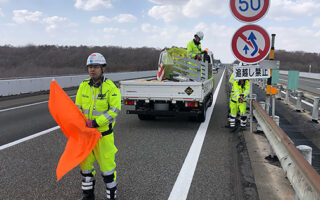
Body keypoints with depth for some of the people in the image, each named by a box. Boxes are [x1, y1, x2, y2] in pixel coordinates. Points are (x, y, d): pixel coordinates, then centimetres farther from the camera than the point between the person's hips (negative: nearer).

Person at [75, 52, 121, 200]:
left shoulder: (110, 87, -12)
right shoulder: (83, 86, 3)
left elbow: (115, 110, -17)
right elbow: (78, 108, 10)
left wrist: (96, 122, -23)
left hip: (103, 133, -5)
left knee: (107, 165, 4)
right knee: (85, 164, 15)